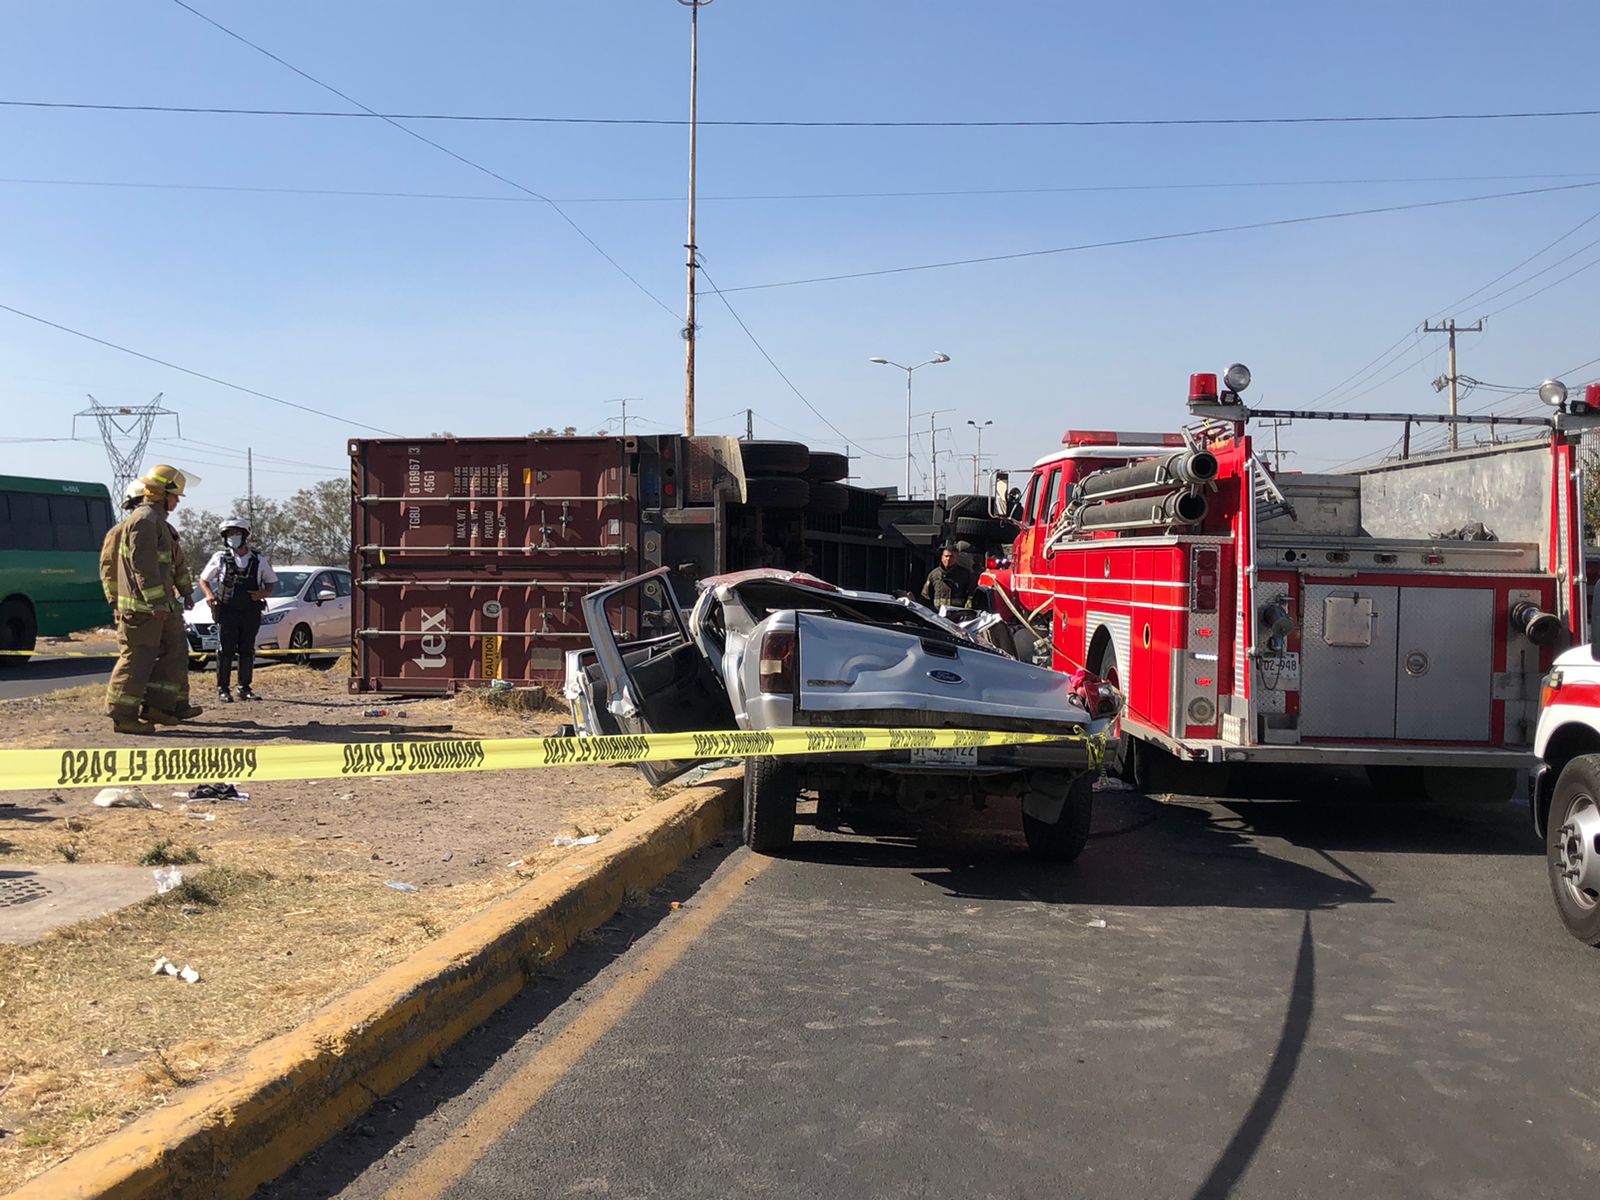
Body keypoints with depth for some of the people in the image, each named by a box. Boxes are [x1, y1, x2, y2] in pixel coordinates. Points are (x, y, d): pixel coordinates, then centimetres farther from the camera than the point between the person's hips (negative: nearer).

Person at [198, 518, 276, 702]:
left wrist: (264, 593, -7)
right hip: (227, 610, -2)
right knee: (225, 650, -4)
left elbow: (271, 581, 14)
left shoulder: (259, 559, 4)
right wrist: (209, 594, -8)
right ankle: (223, 689, 1)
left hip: (251, 612, 2)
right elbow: (203, 579, 11)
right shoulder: (220, 558, 1)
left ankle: (245, 688, 14)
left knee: (247, 651, 6)